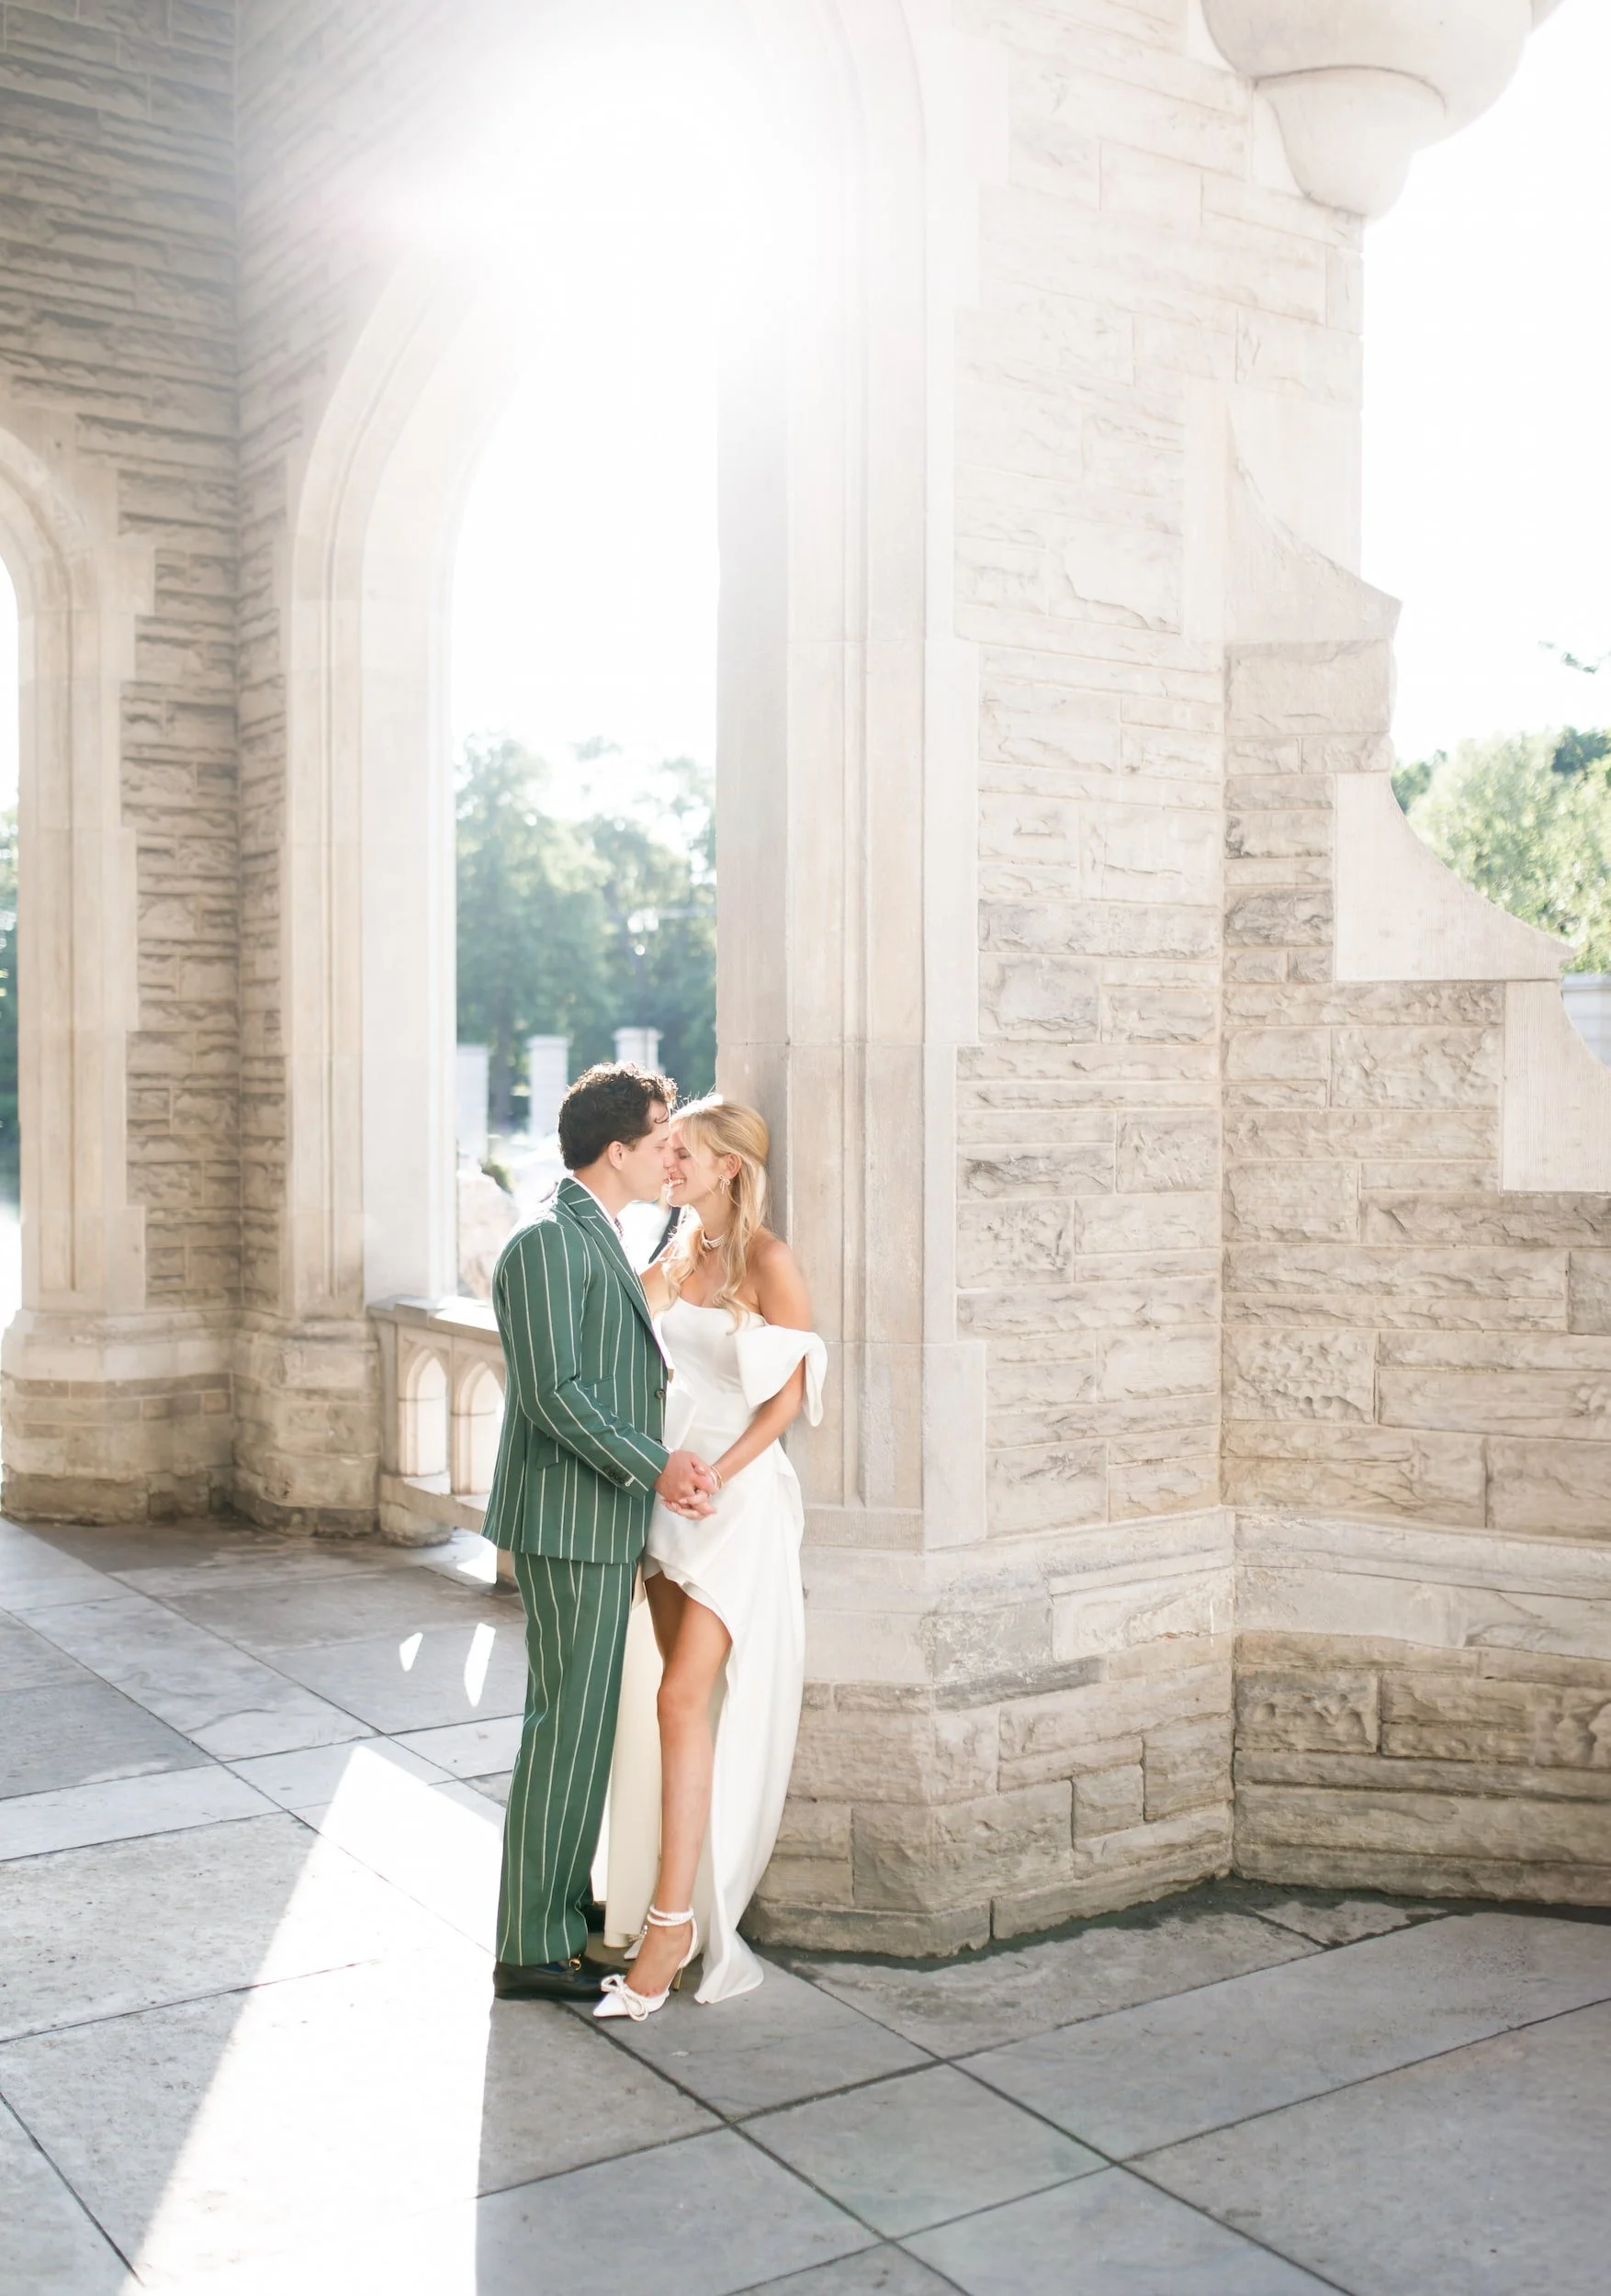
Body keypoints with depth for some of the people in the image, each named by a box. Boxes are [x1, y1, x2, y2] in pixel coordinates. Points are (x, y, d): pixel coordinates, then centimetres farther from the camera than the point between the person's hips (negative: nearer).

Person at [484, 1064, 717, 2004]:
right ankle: (533, 1950, 5)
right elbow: (554, 1392, -23)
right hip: (568, 1522, -10)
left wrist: (662, 1464, 5)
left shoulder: (598, 1239, 16)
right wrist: (653, 1466, -22)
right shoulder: (549, 1241, -17)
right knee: (569, 1727, -4)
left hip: (605, 1518, 10)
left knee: (587, 1721, 19)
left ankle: (565, 1896, 33)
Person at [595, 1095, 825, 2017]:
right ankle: (688, 1912, 19)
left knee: (685, 1700, -13)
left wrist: (716, 1475, -18)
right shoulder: (678, 1256, 12)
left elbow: (790, 1393, -13)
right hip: (673, 1492, 8)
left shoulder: (767, 1261, -10)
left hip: (740, 1497, -8)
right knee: (686, 1703, 10)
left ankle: (669, 1926, -9)